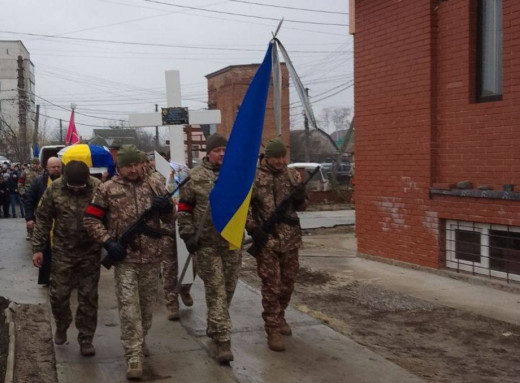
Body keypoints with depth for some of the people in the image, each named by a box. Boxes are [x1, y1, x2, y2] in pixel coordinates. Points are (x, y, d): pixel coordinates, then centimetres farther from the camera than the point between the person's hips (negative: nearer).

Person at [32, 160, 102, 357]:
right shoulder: (54, 189, -7)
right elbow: (43, 219, 1)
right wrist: (37, 248, 1)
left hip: (90, 252, -1)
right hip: (62, 252, 1)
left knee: (88, 297, 5)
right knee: (58, 294, 9)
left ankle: (86, 339, 18)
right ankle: (61, 327, 37)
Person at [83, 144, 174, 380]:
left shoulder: (155, 186, 5)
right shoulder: (107, 189, -1)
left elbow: (170, 218, 10)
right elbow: (91, 219, 2)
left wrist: (167, 207, -14)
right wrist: (108, 242, -10)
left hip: (151, 256, 3)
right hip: (124, 257, -3)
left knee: (147, 303, 16)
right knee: (128, 305, -7)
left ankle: (140, 341, 37)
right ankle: (134, 354, -4)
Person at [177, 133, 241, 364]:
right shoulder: (195, 177, 0)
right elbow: (184, 208, 3)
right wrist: (188, 233, -4)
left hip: (233, 241, 4)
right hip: (207, 243, -4)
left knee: (228, 288, 12)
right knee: (216, 290, -5)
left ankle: (213, 328, 33)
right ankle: (223, 340, -5)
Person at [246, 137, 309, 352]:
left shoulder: (293, 175, 7)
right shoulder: (254, 177, -6)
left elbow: (302, 206, 14)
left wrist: (300, 198, -10)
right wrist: (253, 229, -13)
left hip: (291, 238, 5)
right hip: (266, 239, -4)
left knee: (287, 282, 15)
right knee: (271, 285, -3)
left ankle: (280, 317, 35)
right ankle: (273, 330, 5)